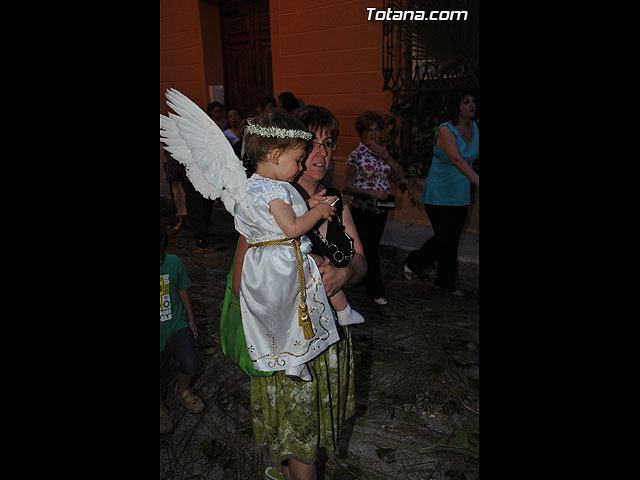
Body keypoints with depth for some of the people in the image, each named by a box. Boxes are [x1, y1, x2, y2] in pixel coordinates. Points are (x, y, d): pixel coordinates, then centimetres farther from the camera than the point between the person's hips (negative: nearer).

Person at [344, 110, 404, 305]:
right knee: (369, 249, -1)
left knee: (372, 246, 16)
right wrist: (373, 194, -23)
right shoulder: (356, 155, -11)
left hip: (381, 209, 6)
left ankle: (361, 278, 35)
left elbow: (400, 174, 0)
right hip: (363, 210, -6)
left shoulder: (382, 151, 8)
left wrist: (386, 156, -12)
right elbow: (348, 187, -14)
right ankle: (375, 291, 10)